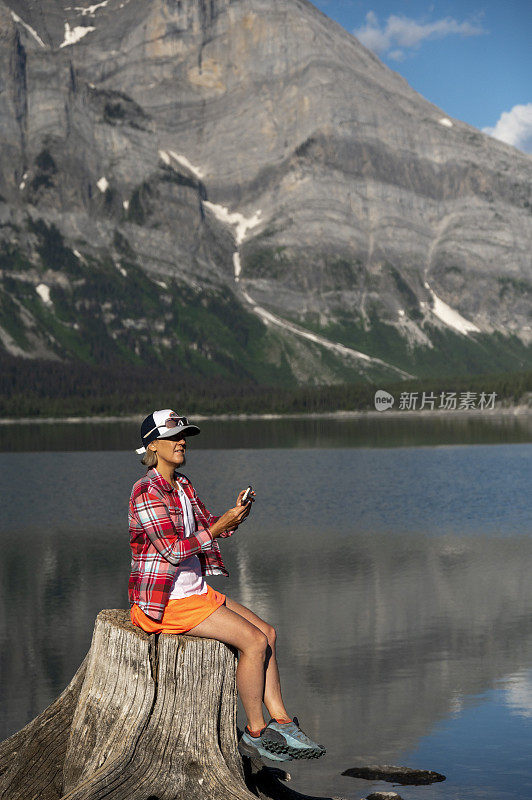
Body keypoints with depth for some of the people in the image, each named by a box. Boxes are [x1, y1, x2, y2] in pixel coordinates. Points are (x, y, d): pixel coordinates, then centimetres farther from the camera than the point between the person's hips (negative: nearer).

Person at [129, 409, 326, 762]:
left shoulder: (182, 484, 11)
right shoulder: (147, 491, -18)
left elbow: (207, 524, 15)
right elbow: (174, 550, -23)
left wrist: (235, 515, -4)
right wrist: (220, 526, -25)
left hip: (195, 590, 9)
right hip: (165, 600, -9)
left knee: (267, 631, 2)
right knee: (254, 640, -15)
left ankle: (280, 720, 2)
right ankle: (255, 733, -3)